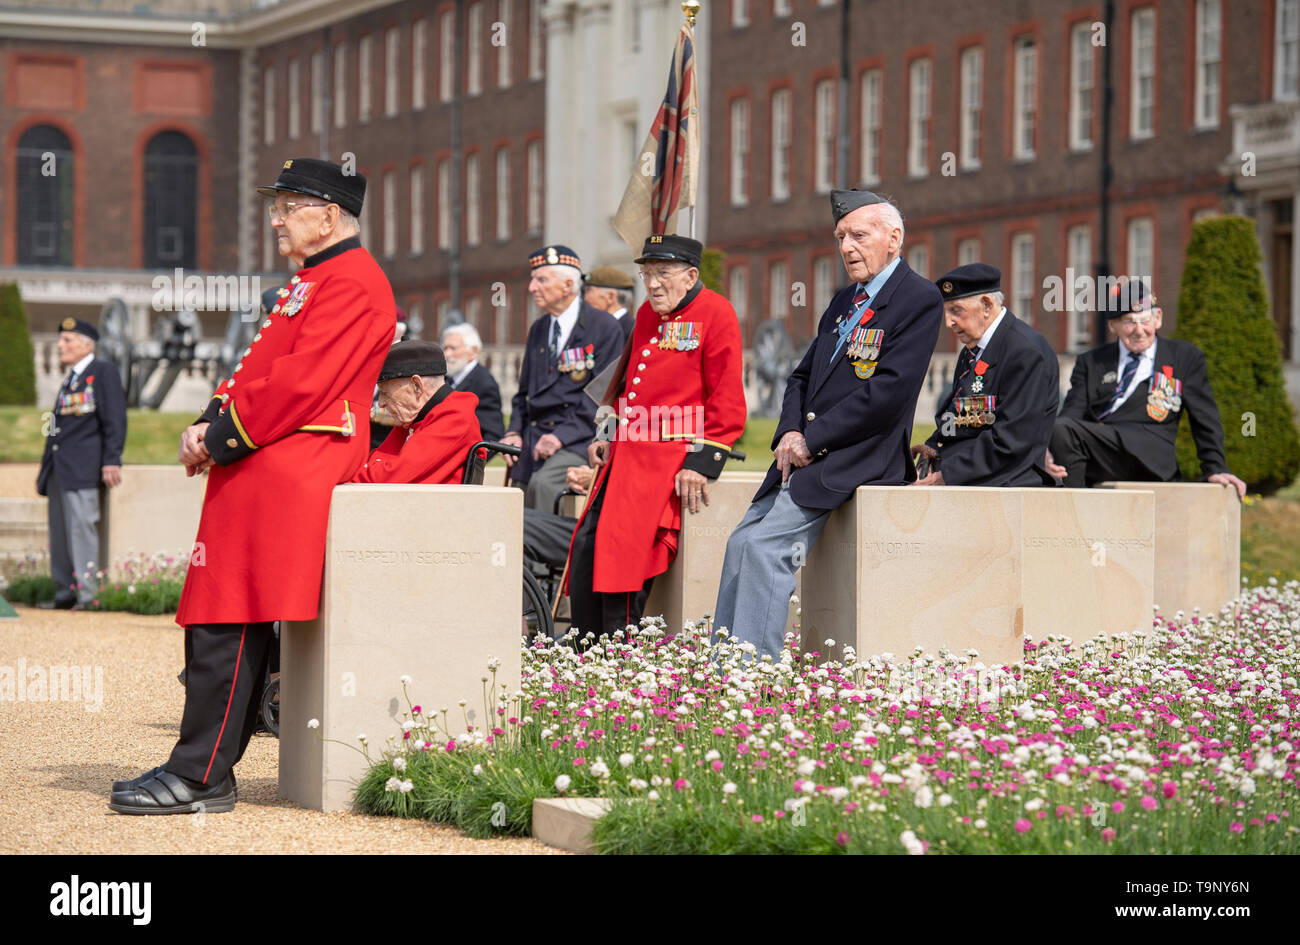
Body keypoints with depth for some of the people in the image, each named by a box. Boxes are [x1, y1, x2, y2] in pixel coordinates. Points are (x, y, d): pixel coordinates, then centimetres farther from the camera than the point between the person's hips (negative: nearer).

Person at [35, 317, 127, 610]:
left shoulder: (104, 372, -1)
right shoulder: (69, 380, 23)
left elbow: (115, 419, -9)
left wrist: (111, 461, -18)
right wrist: (44, 473, 22)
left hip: (82, 469, -9)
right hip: (59, 470, 9)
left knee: (82, 526, -13)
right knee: (59, 531, 7)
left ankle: (87, 594, -13)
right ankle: (65, 593, 11)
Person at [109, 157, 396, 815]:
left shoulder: (351, 282, -11)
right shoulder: (313, 280, 23)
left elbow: (299, 385, -19)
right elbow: (262, 371, 22)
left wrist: (220, 439, -13)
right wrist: (209, 425, 6)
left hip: (283, 476, -11)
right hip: (265, 471, 11)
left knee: (229, 624, -11)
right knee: (225, 621, 11)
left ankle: (199, 778, -9)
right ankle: (204, 770, 15)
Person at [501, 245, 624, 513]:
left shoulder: (604, 327, -4)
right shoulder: (538, 329, 18)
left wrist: (562, 436, -17)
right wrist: (514, 432, 6)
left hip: (578, 438, -7)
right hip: (534, 438, 7)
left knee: (543, 483, -33)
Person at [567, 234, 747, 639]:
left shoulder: (715, 314, -6)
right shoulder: (647, 314, 17)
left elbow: (727, 401, -11)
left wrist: (700, 464, -17)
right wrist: (609, 437, 15)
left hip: (674, 455, -8)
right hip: (629, 451, 8)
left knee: (625, 543, -19)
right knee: (587, 543, -2)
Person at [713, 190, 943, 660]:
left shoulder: (919, 299, -8)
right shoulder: (844, 300, 19)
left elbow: (888, 392, -17)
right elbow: (803, 376, 19)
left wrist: (811, 440, -15)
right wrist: (790, 432, -2)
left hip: (858, 458, -9)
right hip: (807, 456, 9)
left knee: (765, 546, -21)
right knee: (741, 544, 3)